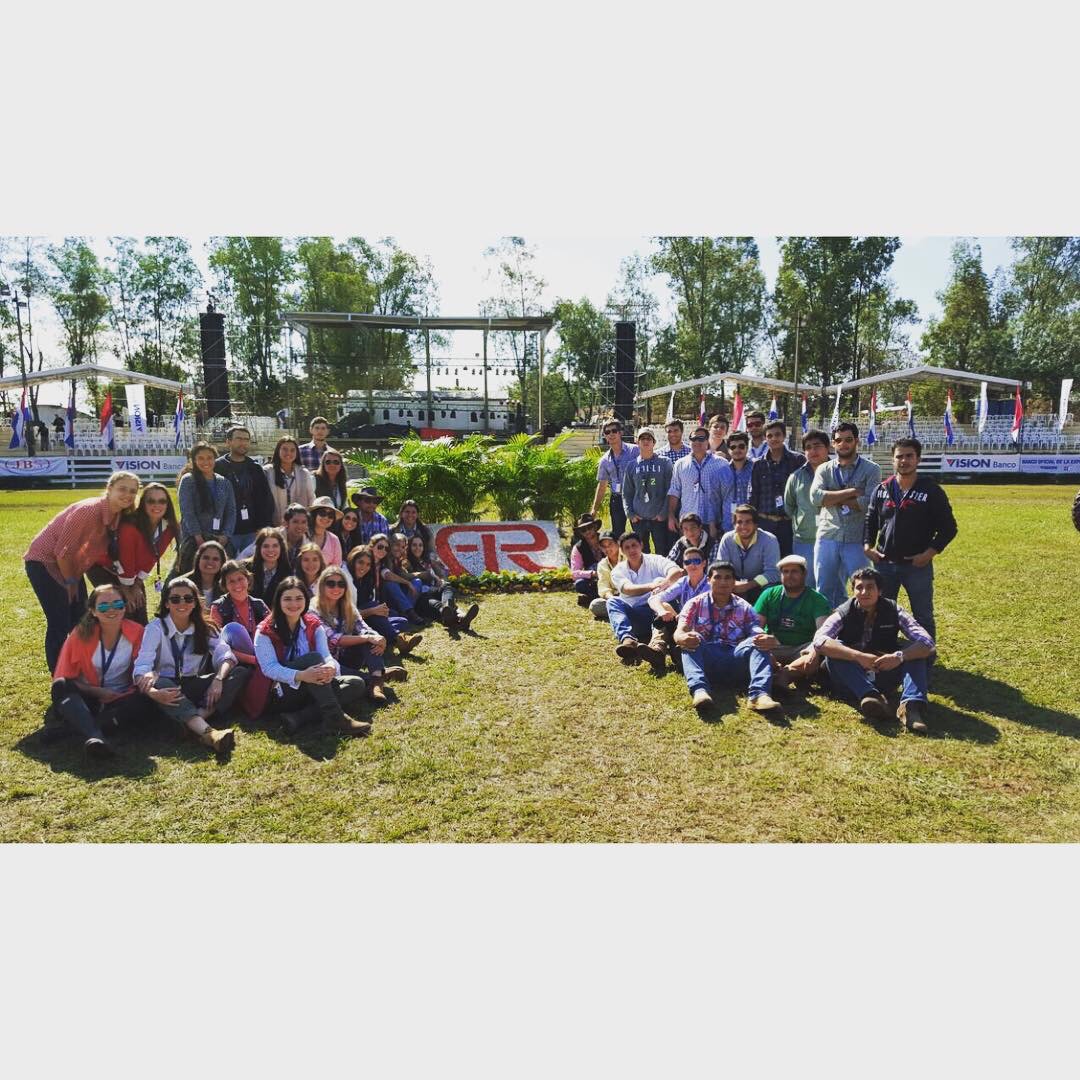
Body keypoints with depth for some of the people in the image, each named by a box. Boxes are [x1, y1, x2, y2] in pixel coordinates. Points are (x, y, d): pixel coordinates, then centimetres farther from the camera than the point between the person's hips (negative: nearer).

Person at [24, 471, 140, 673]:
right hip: (44, 561, -8)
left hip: (69, 566, 8)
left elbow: (108, 551, 7)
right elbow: (62, 551, -23)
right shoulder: (88, 511, -28)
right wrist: (70, 581, -11)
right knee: (59, 624, -9)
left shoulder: (118, 516, -4)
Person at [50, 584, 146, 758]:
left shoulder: (136, 632, -5)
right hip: (86, 699, 0)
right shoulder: (81, 634, -6)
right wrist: (98, 692, -17)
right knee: (60, 686, -30)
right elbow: (63, 679, -4)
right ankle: (93, 737, -53)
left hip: (120, 699, 0)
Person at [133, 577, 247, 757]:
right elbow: (141, 668, -20)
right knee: (158, 682, -39)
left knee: (240, 673, -18)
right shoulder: (156, 628, -7)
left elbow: (226, 656, -9)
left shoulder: (204, 629, 5)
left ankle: (199, 717, -41)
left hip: (194, 686, 3)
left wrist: (218, 678, -31)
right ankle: (207, 732, -59)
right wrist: (152, 692, -41)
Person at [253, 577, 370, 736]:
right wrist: (300, 676, -36)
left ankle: (299, 718, -31)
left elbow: (326, 655, -6)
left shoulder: (314, 625, 7)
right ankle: (335, 718, -38)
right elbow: (269, 668, -18)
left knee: (357, 684, -18)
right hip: (281, 693, -5)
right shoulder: (265, 632, -6)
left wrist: (331, 667, -32)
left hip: (313, 691, 5)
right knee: (313, 657, -30)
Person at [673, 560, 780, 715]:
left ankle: (759, 694, -46)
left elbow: (758, 633, 1)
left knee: (758, 643, -25)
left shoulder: (744, 607, 16)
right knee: (690, 643, -30)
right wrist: (683, 638, -29)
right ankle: (699, 689, -53)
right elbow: (679, 632, -2)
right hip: (706, 658, -1)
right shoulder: (696, 604, 11)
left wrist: (766, 640, -26)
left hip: (737, 656, 1)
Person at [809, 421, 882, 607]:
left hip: (857, 540, -3)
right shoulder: (824, 470, 10)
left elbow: (870, 503, -13)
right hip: (827, 537, 3)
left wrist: (833, 498, -7)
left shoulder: (871, 470, 2)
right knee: (825, 590, 9)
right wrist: (851, 492, -12)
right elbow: (816, 497, -9)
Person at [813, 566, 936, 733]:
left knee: (916, 651, -18)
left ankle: (912, 704, -39)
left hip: (885, 676, 2)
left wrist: (899, 656, -33)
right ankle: (870, 695, -47)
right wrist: (858, 656, -38)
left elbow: (927, 643, -14)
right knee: (834, 650, -28)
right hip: (852, 681, -2)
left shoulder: (893, 611, -4)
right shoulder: (844, 613, -9)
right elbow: (819, 640, -27)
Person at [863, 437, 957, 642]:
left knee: (923, 617, 5)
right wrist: (867, 546, 0)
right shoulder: (881, 490, 5)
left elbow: (948, 528, -3)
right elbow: (870, 521, 15)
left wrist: (930, 553, -12)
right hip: (884, 563, 4)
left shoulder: (931, 491, -5)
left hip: (918, 565, -3)